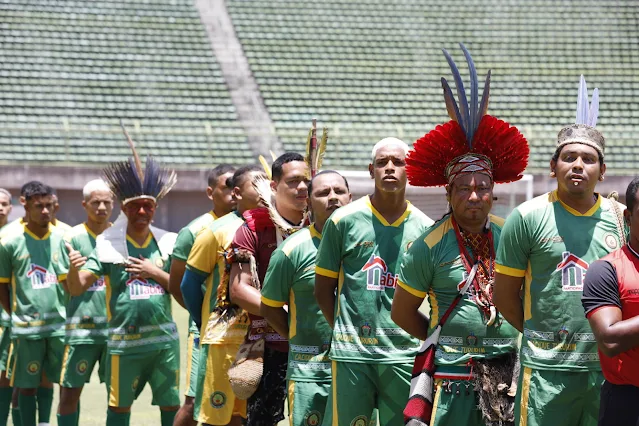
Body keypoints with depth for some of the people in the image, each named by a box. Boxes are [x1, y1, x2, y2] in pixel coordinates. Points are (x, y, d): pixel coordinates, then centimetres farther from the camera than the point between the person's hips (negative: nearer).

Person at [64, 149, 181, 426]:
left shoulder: (167, 243, 4)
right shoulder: (108, 245, -2)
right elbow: (76, 288, -6)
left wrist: (156, 273, -11)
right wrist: (73, 268, -28)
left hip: (164, 339, 2)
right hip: (124, 341, -2)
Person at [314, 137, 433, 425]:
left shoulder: (424, 227, 6)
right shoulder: (343, 220, 1)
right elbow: (323, 288, 7)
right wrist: (344, 332, 3)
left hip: (404, 354, 2)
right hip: (351, 352, -1)